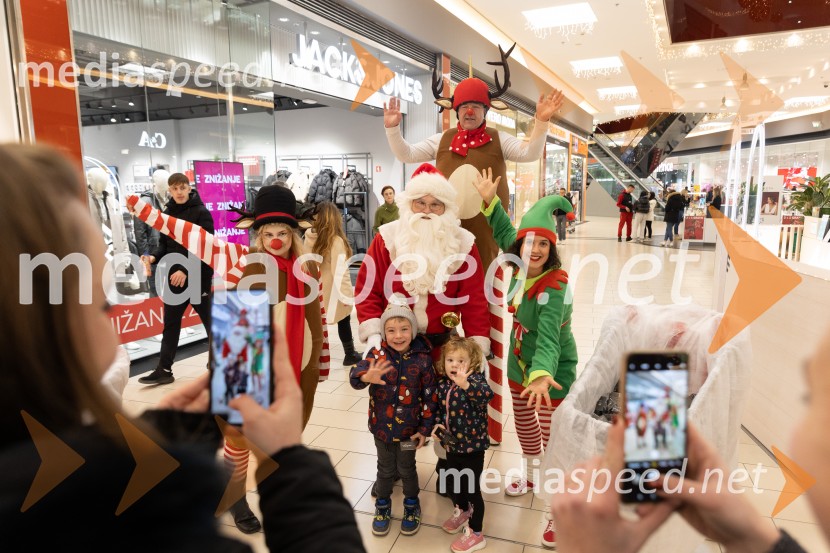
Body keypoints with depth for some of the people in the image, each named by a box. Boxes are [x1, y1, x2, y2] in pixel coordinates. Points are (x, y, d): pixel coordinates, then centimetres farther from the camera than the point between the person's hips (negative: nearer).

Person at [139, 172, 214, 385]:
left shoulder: (201, 212, -9)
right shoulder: (167, 214, 9)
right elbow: (165, 245, 12)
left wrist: (186, 270, -22)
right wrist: (153, 257, -9)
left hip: (198, 276, -5)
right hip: (174, 276, 6)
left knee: (211, 322, 6)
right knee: (170, 324, 10)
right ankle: (164, 369, 18)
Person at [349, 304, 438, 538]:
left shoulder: (422, 359, -15)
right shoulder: (377, 354, -14)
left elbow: (430, 396, -8)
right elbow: (355, 374, -30)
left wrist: (425, 428, -7)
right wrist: (366, 376, -53)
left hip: (409, 428, -1)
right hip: (382, 426, 1)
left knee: (407, 468, 19)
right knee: (385, 469, 20)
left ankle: (412, 506, 44)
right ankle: (383, 506, 44)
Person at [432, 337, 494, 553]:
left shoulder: (475, 379, -20)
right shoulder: (443, 383, -3)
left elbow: (486, 394, -43)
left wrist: (465, 384, -59)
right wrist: (438, 423, -5)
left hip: (472, 445, -6)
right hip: (452, 444, 7)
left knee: (471, 488, 5)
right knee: (453, 482, 25)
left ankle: (475, 534, 24)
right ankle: (461, 512, 52)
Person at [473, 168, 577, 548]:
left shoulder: (554, 286, -30)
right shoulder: (522, 267, -10)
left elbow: (548, 336, -42)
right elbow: (505, 233, 8)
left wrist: (541, 373, -59)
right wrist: (489, 202, -1)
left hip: (551, 369, -7)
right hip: (519, 361, 8)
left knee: (554, 439, 1)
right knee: (524, 423, 26)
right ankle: (531, 475, 52)